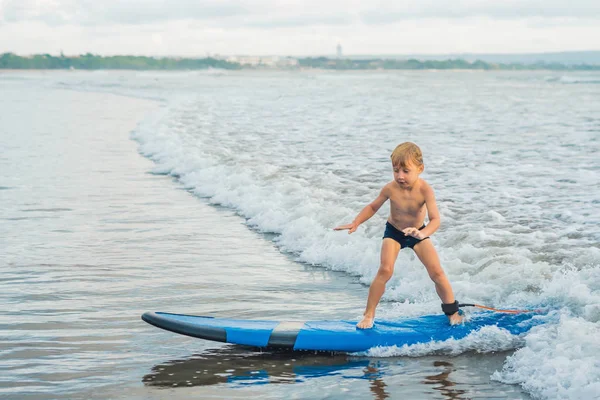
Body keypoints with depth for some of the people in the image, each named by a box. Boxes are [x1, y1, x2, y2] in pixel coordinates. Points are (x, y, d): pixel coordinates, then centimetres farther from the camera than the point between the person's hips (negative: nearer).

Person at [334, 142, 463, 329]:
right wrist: (356, 223, -16)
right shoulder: (390, 189, -24)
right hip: (394, 232, 0)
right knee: (385, 270, -18)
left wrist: (423, 233, -56)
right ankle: (369, 315, -5)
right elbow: (373, 207, -5)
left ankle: (453, 313, 15)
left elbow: (435, 219, -37)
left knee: (437, 272, -5)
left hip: (418, 233, 0)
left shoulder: (424, 190, -30)